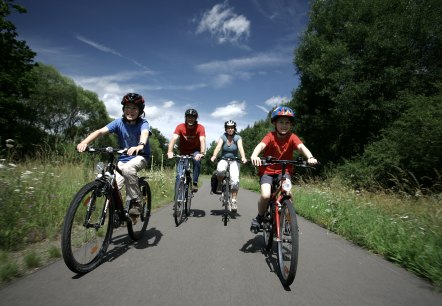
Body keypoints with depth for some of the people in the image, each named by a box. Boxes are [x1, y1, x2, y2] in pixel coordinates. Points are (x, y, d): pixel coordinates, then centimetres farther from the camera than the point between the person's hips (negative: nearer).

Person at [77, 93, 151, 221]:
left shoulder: (143, 123, -14)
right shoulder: (119, 122, -7)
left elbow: (145, 134, -36)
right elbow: (101, 131, -20)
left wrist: (140, 145, -59)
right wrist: (85, 141, -38)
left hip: (140, 157, -3)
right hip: (123, 159, 3)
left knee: (128, 168, -36)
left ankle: (136, 202, -19)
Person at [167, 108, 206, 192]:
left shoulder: (200, 128, -20)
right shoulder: (180, 127, -18)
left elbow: (202, 141, -32)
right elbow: (173, 139, -30)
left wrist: (201, 153, -50)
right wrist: (170, 152, -46)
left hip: (195, 151, -1)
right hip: (183, 152, 1)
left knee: (197, 160, -33)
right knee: (179, 173, -8)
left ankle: (195, 183, -20)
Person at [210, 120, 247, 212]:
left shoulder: (237, 137, -5)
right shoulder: (223, 137, -4)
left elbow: (240, 147, -21)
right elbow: (218, 147, -20)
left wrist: (243, 157, -40)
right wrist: (214, 156, -39)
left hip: (234, 161, 0)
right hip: (223, 160, 0)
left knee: (235, 179, -22)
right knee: (220, 170, -35)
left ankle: (234, 201, -8)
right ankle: (220, 184, -4)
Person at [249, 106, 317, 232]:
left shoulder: (292, 137, -8)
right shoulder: (270, 136, -14)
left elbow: (301, 147, -25)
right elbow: (261, 145, -32)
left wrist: (310, 157, -46)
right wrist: (254, 156, -54)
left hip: (284, 171, 2)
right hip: (267, 171, -2)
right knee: (265, 195, -22)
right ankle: (259, 217, 6)